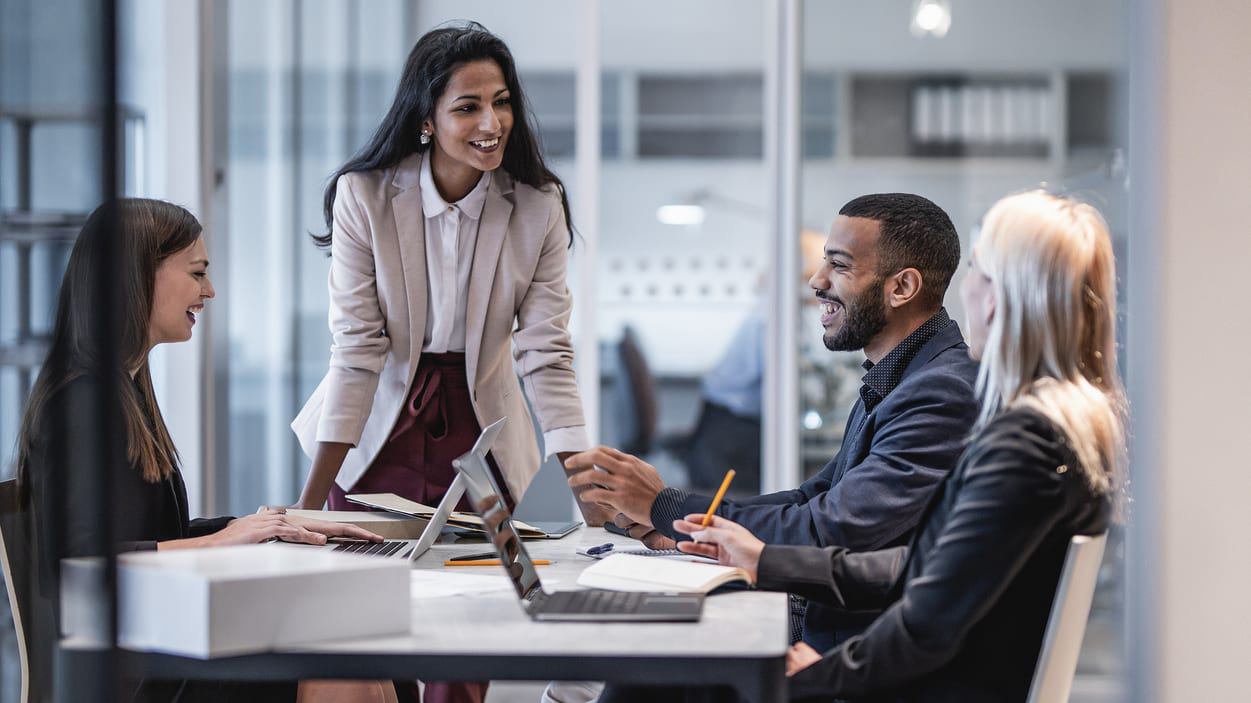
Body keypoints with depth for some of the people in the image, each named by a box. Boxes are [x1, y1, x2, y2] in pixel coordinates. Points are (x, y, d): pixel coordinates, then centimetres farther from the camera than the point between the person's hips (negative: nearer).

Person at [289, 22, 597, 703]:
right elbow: (356, 349, -15)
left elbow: (546, 351, -10)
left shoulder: (538, 208, -10)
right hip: (381, 424, -1)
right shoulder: (364, 197, -15)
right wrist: (312, 497, -18)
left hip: (479, 428, 1)